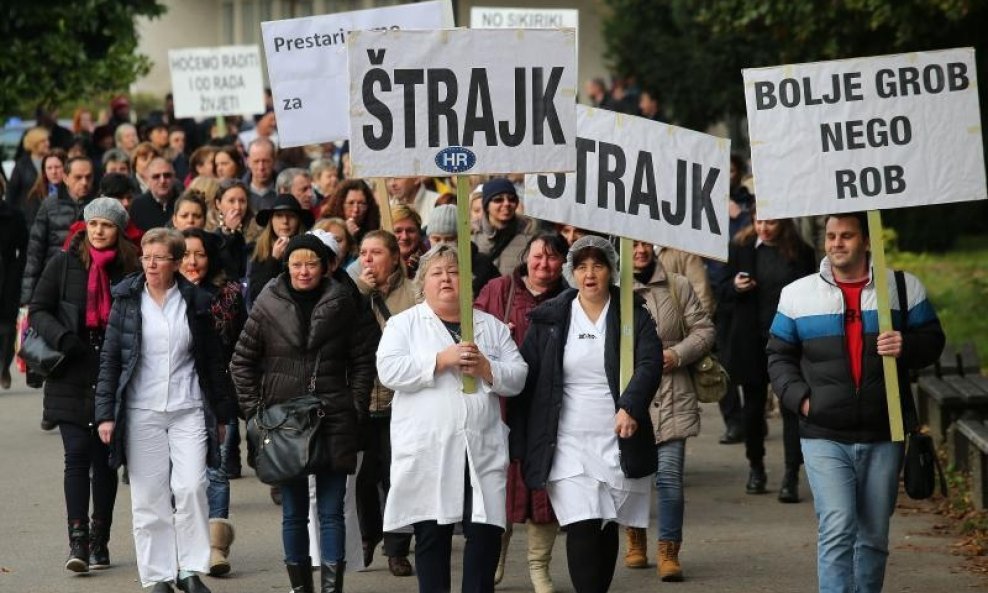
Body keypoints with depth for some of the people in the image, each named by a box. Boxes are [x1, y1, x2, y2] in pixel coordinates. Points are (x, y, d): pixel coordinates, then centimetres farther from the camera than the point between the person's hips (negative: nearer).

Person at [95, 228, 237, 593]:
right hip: (141, 412, 0)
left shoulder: (195, 302, 4)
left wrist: (222, 413, 12)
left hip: (189, 411, 0)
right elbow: (110, 359, 3)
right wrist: (105, 413, -3)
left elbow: (213, 361, 11)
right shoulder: (127, 300, 3)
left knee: (191, 487, -12)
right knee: (149, 497, 1)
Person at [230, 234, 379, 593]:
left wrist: (356, 407, -2)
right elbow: (242, 361, 8)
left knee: (331, 510, -1)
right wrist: (254, 410, 2)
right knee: (293, 511, 6)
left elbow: (364, 359, 5)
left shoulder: (343, 304, 1)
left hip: (334, 421, -1)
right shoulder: (269, 306, 2)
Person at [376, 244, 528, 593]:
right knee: (432, 536, 3)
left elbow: (517, 378, 10)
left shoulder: (492, 327, 16)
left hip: (481, 451, 2)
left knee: (486, 532, -3)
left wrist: (485, 368, -10)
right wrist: (442, 360, -14)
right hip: (427, 453, -2)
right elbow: (388, 370, -8)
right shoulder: (404, 324, 8)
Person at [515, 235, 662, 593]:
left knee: (607, 530, 8)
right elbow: (525, 377, 5)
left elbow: (650, 364, -10)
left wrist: (630, 406, -28)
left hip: (618, 440, 1)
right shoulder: (548, 319, 5)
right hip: (568, 445, -1)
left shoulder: (633, 316, 4)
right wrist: (519, 441, -1)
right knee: (581, 530, -13)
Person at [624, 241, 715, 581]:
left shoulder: (678, 287, 5)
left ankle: (669, 551, -1)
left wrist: (677, 354, -8)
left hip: (670, 398, -1)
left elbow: (703, 330, 8)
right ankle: (636, 539, 31)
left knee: (669, 475, -8)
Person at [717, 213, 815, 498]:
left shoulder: (801, 253, 0)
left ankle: (791, 477, -5)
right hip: (751, 342, 2)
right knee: (753, 405, 10)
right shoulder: (741, 247, 3)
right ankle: (755, 468, 26)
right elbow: (722, 294, 8)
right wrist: (735, 287, -15)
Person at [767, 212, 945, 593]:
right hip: (824, 437, -1)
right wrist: (799, 398, -4)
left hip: (883, 436, 1)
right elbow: (779, 357, 12)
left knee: (874, 536, 10)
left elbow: (932, 342, 10)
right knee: (836, 529, -14)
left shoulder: (904, 288, 4)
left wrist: (906, 347, -13)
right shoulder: (798, 294, 5)